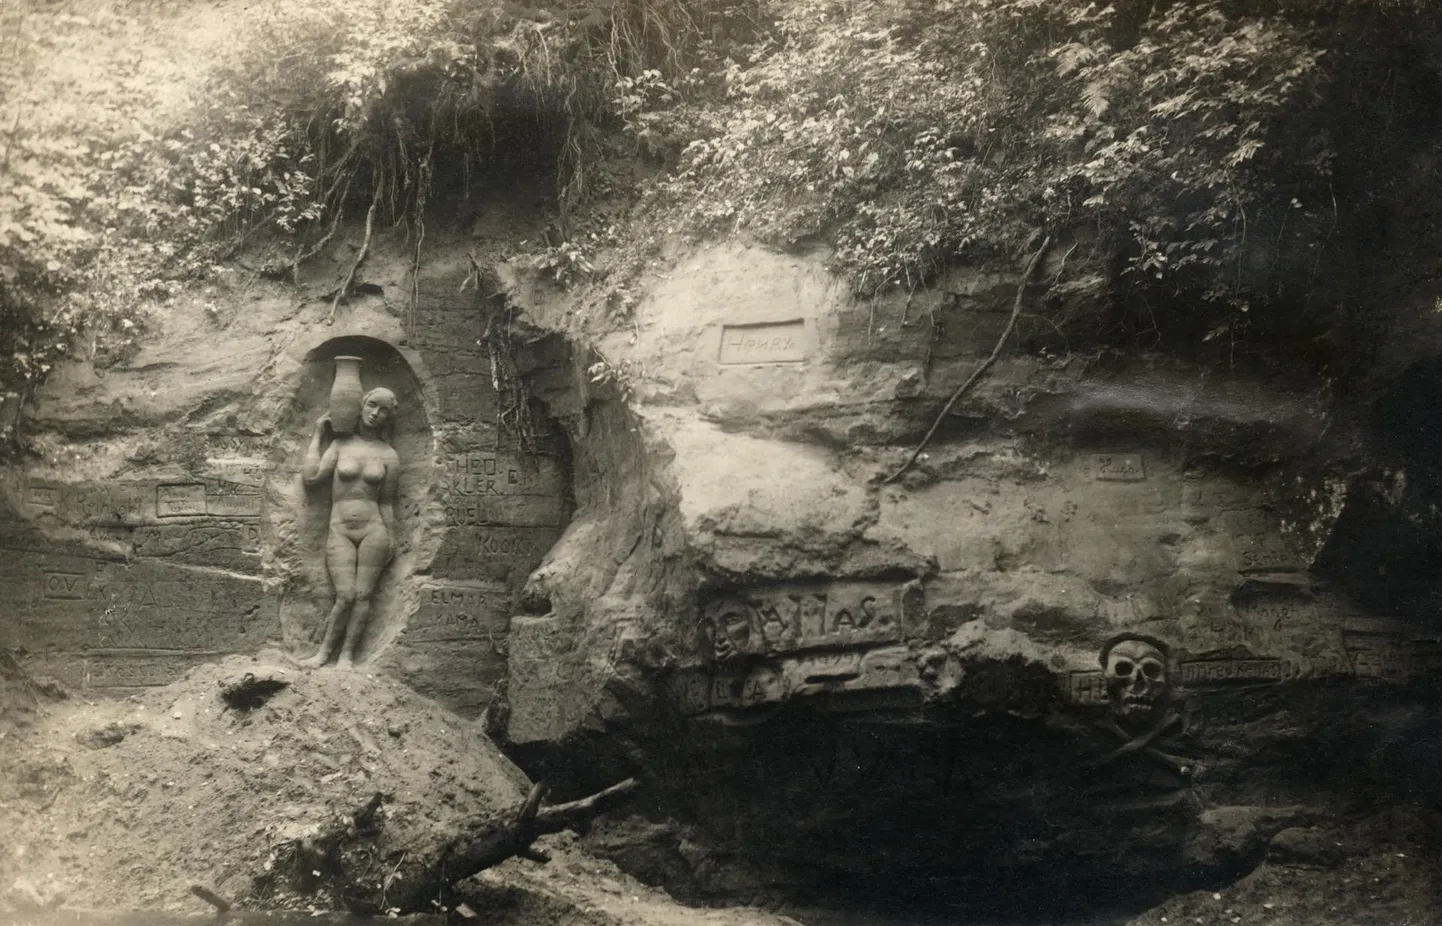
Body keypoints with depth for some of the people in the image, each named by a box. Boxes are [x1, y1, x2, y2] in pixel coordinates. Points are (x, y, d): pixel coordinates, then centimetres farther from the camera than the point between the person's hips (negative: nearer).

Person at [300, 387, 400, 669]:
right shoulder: (339, 445, 7)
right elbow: (310, 477, -5)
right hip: (340, 531, 0)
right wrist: (317, 436, 4)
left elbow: (387, 503, 10)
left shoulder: (389, 456, 6)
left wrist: (391, 541, 8)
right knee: (345, 596, -10)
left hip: (374, 530, 1)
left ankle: (347, 654, 5)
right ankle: (324, 651, 4)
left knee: (363, 595, -2)